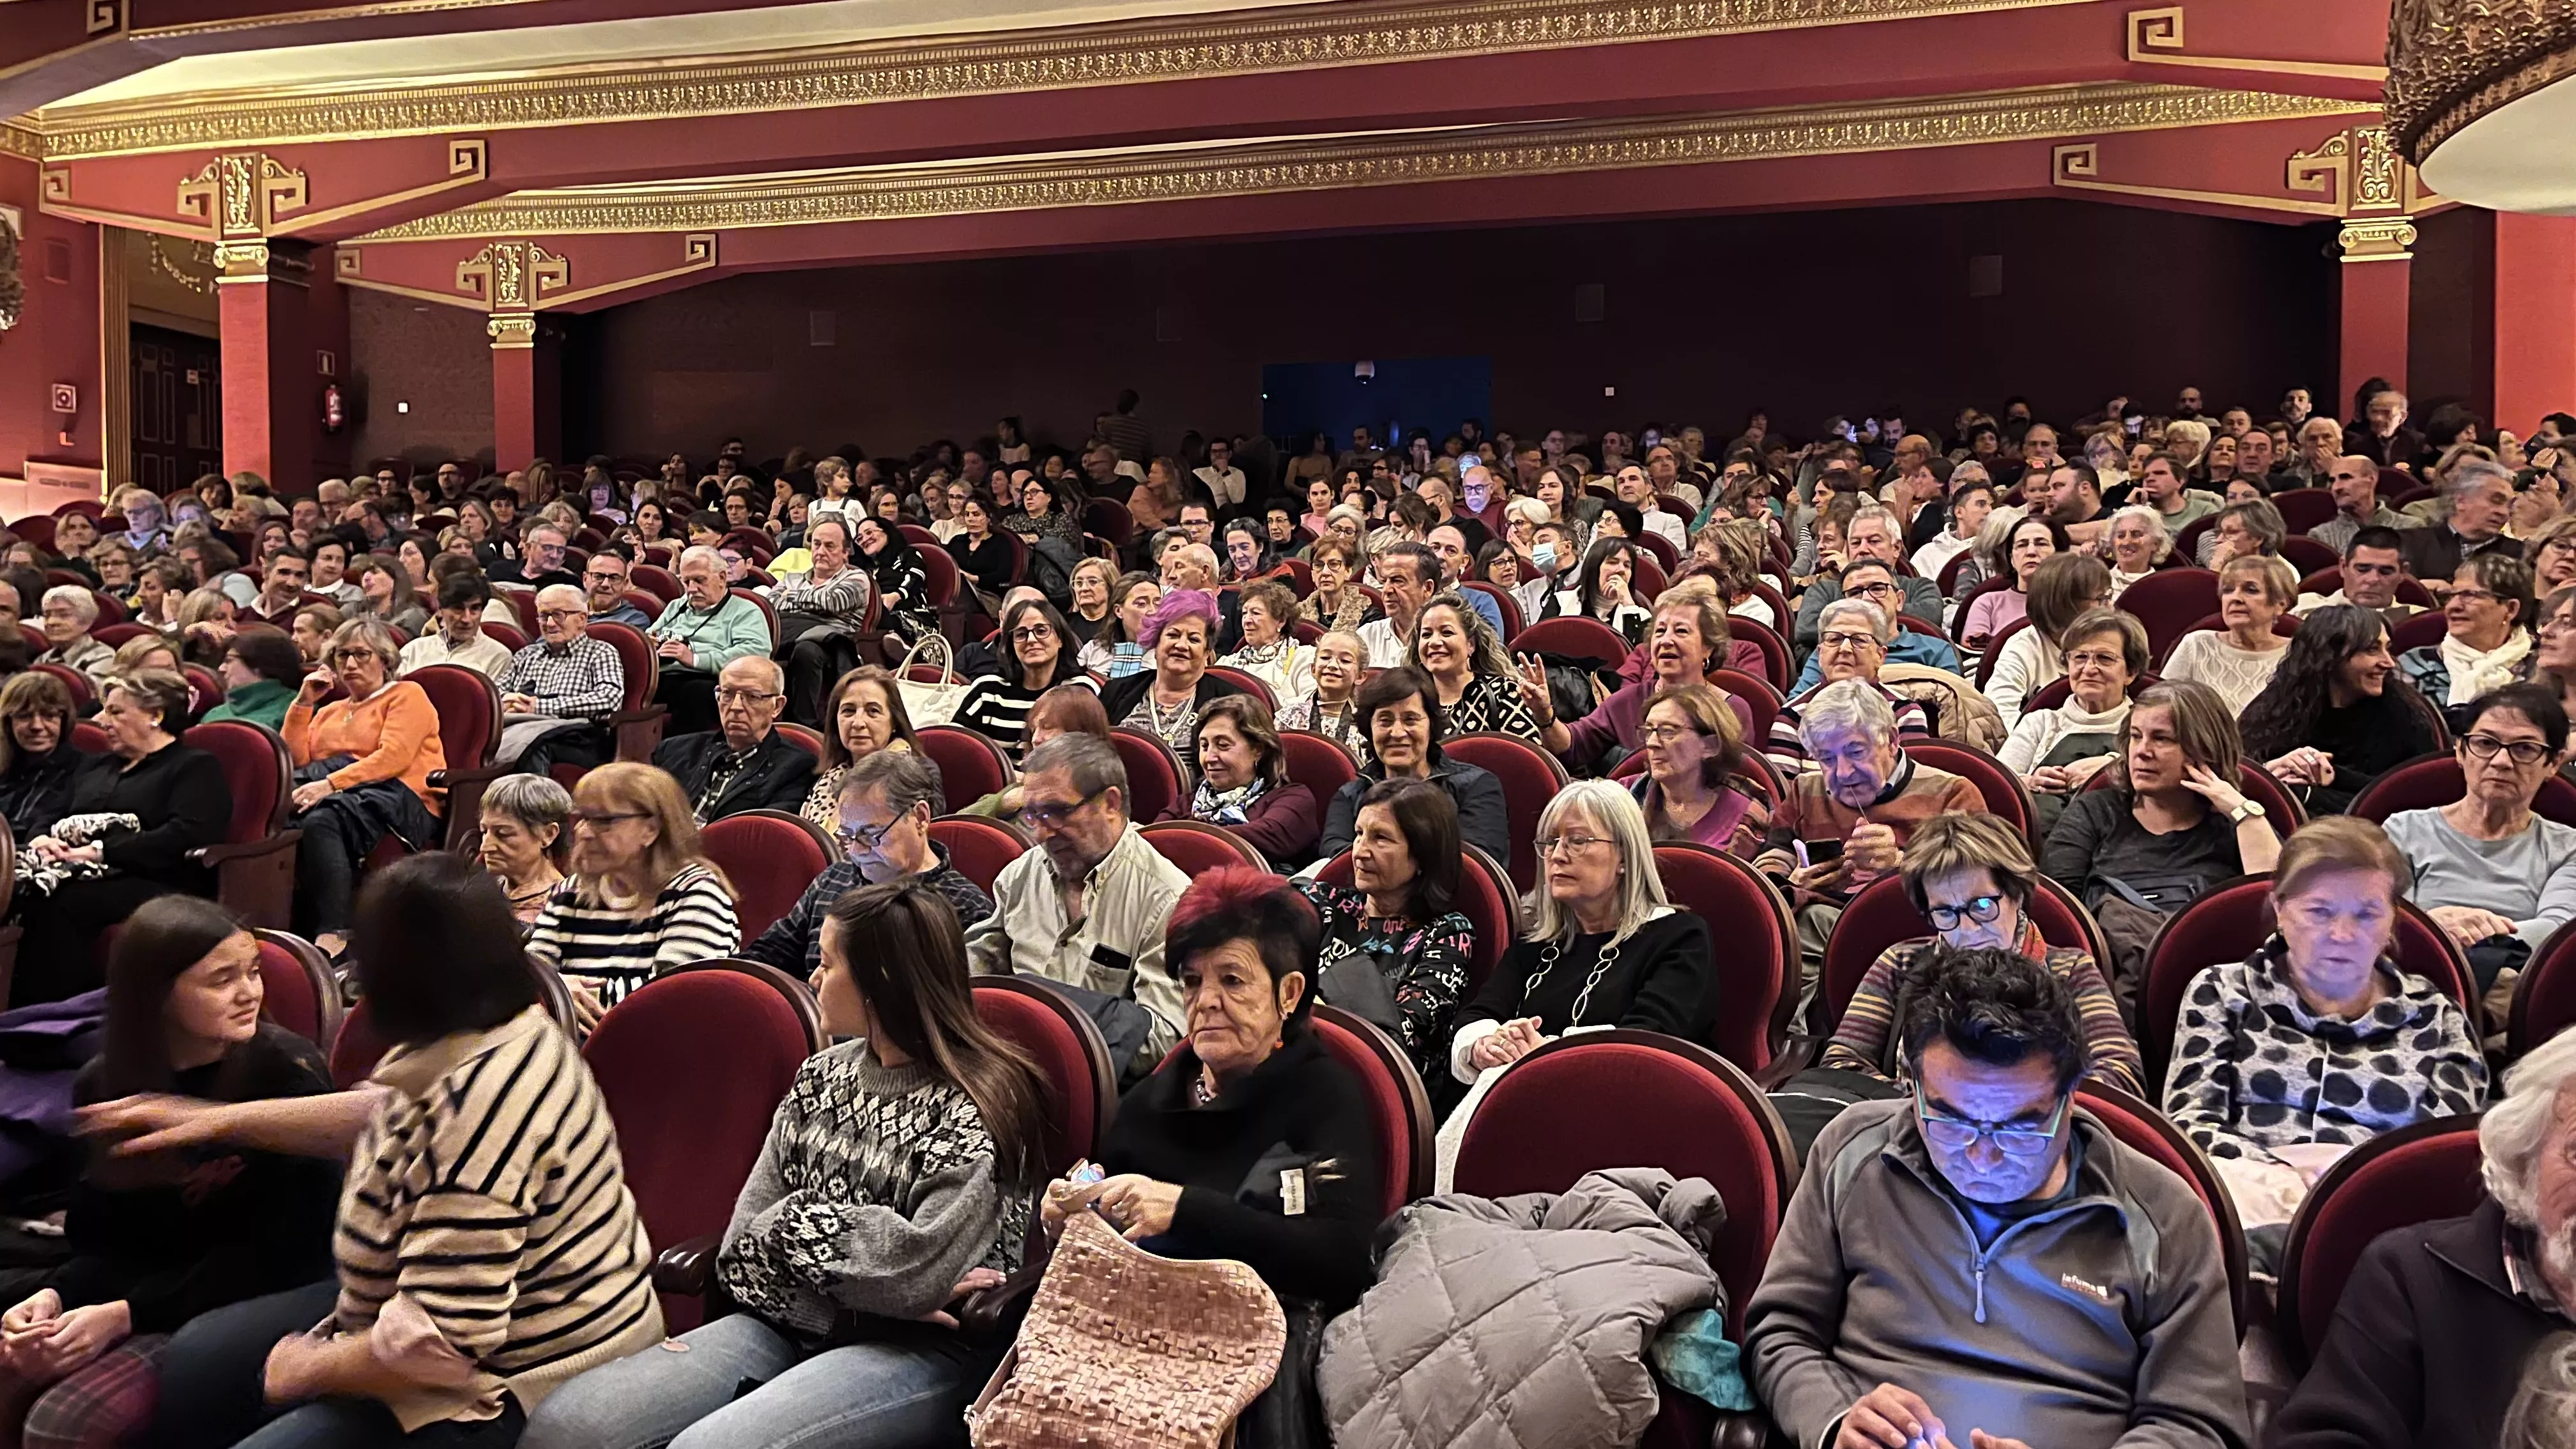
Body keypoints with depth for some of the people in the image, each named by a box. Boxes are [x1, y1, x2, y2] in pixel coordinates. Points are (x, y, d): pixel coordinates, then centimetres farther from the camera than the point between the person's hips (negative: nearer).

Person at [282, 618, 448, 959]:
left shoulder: (407, 695, 12)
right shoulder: (329, 711, 34)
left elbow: (393, 758, -7)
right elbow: (294, 760, 19)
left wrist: (330, 784, -19)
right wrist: (303, 702, 16)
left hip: (397, 795, -6)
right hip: (332, 791, 6)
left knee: (321, 820, -38)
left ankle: (333, 936, -48)